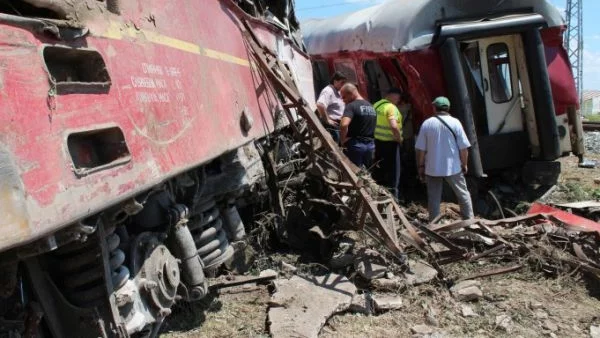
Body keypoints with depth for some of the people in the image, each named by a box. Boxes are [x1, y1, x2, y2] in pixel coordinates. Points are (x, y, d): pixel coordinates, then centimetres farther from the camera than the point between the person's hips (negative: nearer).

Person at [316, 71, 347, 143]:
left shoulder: (337, 92, 16)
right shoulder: (328, 91, -14)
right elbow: (320, 105, -32)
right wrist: (327, 120, -24)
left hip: (339, 125, 10)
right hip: (332, 126, -10)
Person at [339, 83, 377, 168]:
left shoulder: (351, 106, -12)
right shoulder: (371, 107, 15)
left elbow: (344, 125, -28)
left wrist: (343, 140, -15)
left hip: (356, 144, -7)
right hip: (370, 145, 7)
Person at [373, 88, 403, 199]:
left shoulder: (376, 105, 8)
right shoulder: (391, 107, -18)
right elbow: (394, 126, -30)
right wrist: (399, 139, -15)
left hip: (377, 141, 8)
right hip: (389, 143, -8)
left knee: (379, 170, 18)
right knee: (393, 172, 3)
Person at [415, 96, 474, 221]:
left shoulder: (426, 124, -4)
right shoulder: (455, 122, -6)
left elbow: (420, 149, -3)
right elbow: (463, 147, -6)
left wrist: (421, 166, 7)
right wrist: (464, 164, 8)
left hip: (432, 168, 1)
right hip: (453, 167, 0)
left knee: (433, 198, 9)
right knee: (463, 194, 16)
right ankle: (469, 219, 22)